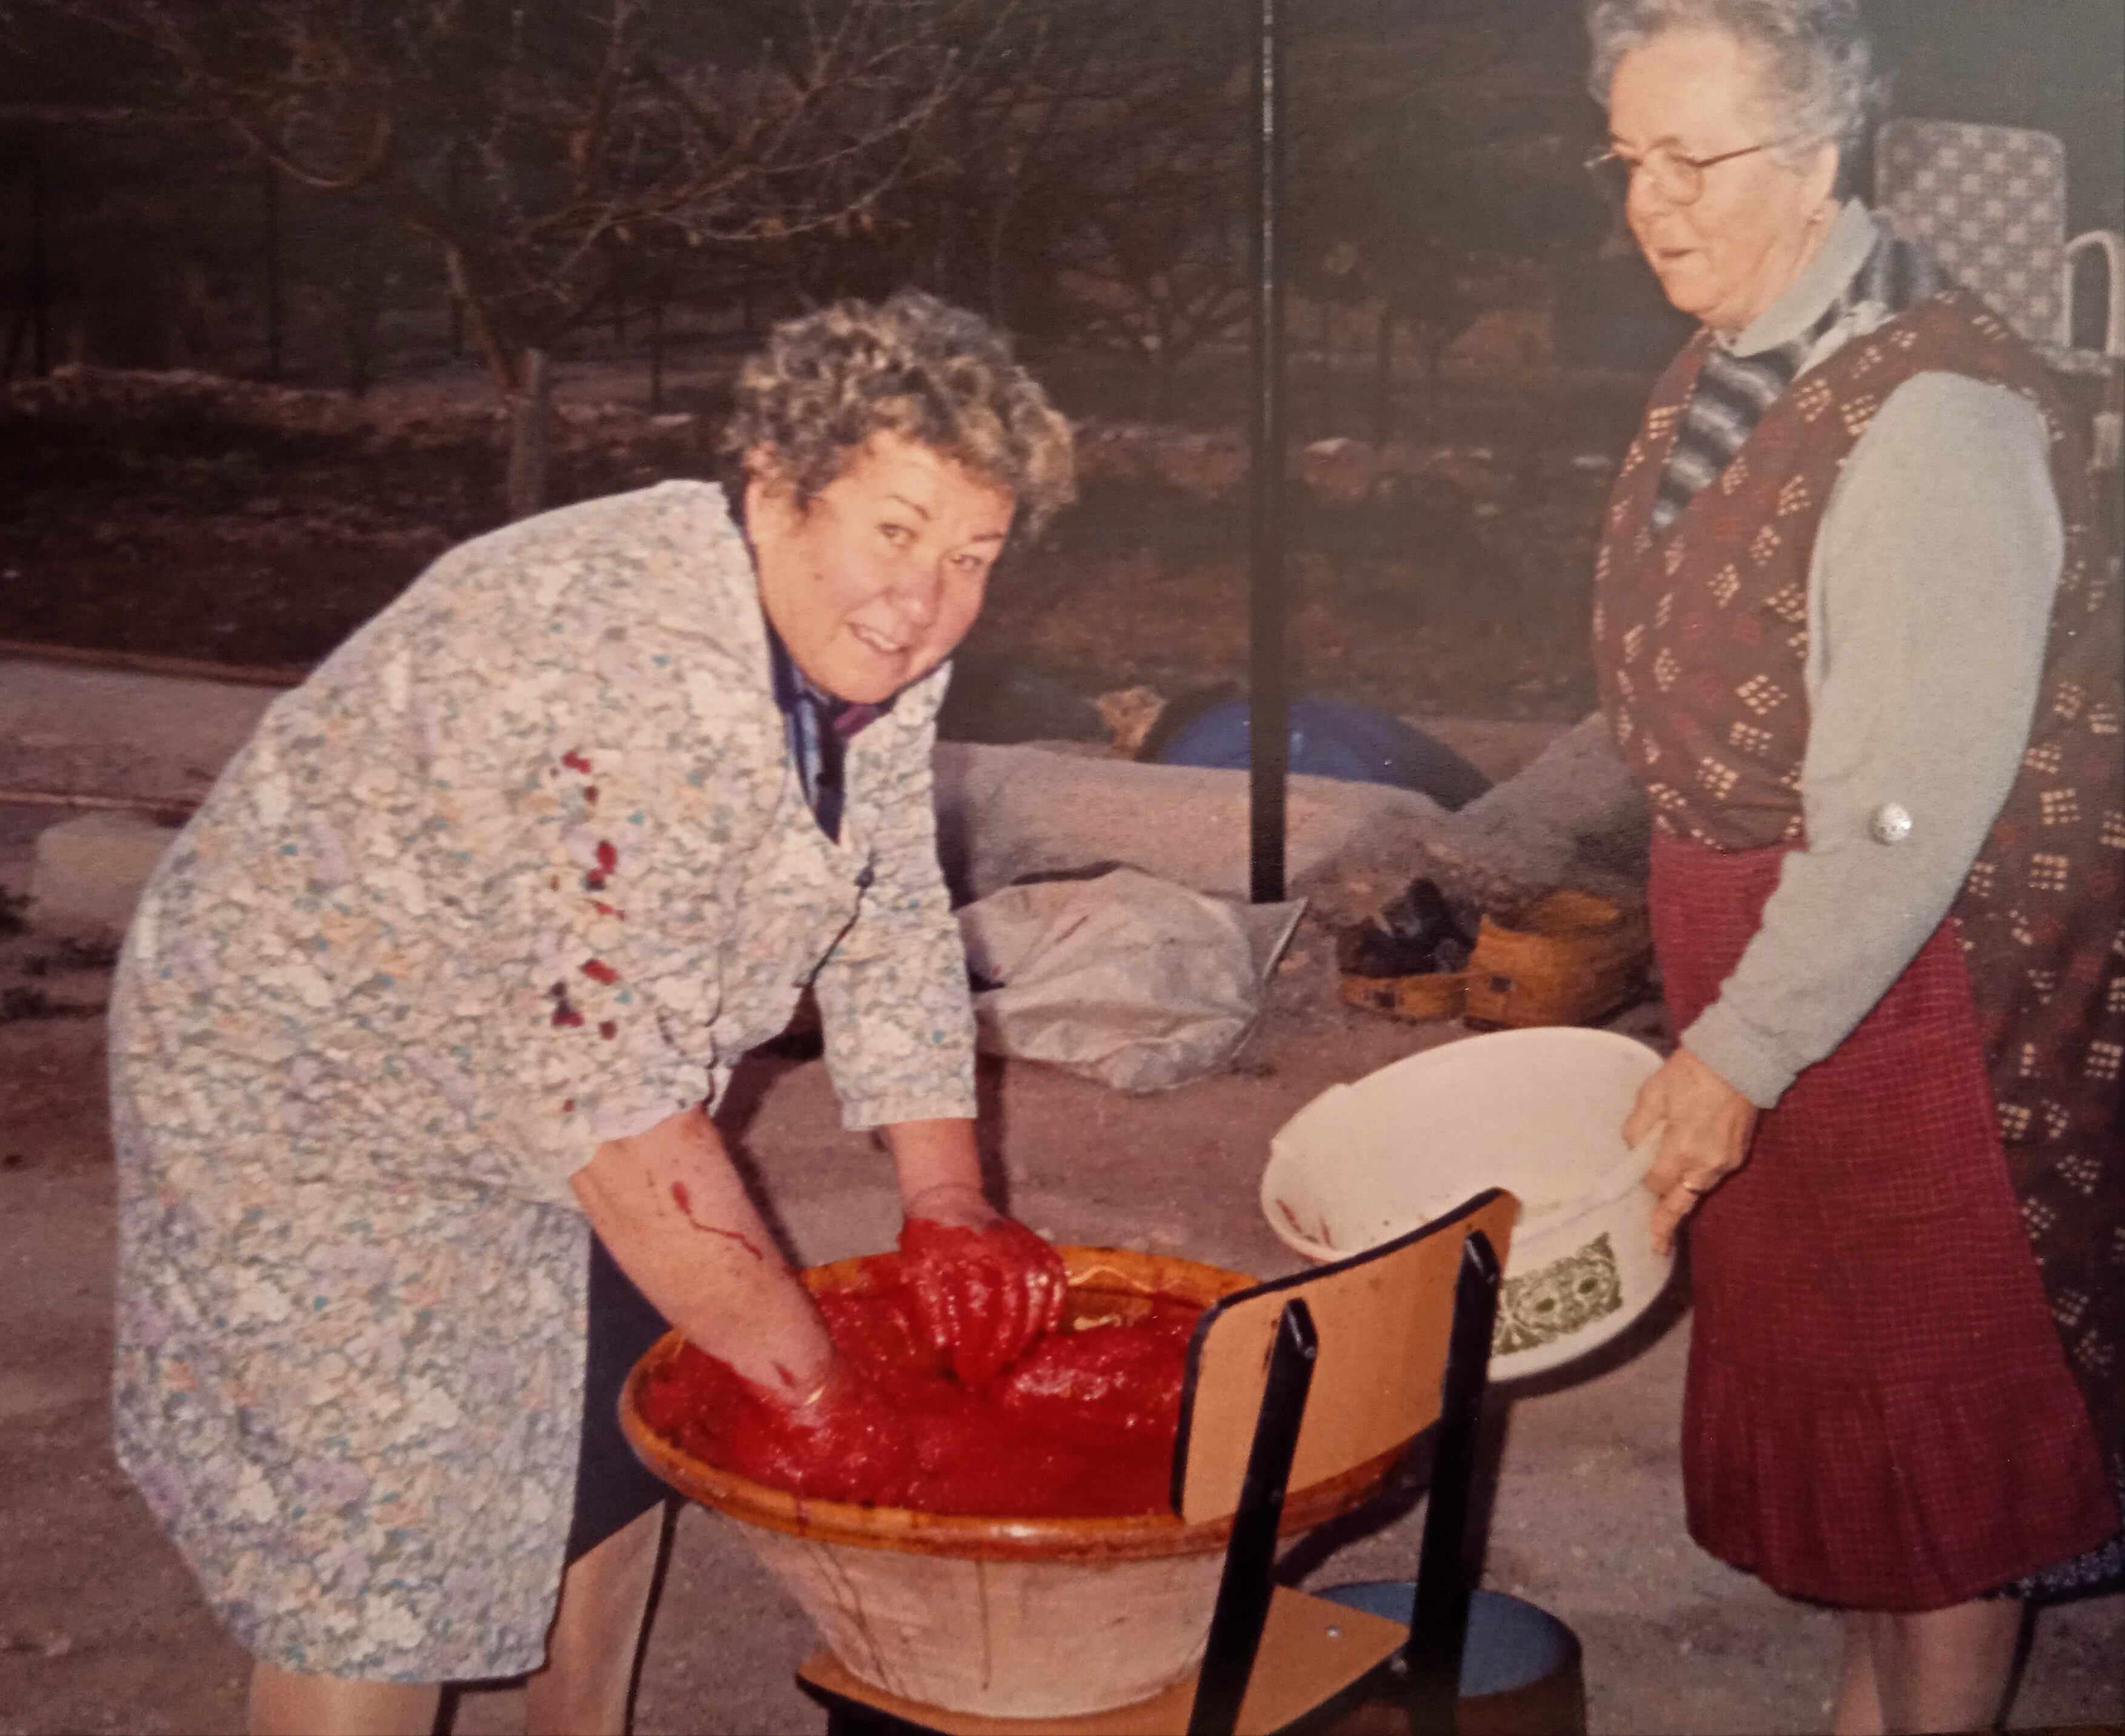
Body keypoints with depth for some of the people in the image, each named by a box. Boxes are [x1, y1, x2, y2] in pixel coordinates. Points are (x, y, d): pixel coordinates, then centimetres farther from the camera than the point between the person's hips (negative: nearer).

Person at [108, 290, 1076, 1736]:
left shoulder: (865, 639, -11)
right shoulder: (622, 687, -38)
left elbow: (891, 920, 1)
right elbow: (616, 1101, -36)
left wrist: (952, 1210, -5)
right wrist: (815, 1390, -28)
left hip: (553, 1093, 9)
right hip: (315, 1099, -8)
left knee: (614, 1457, 19)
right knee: (375, 1568, -4)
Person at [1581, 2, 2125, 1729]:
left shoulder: (1932, 415, -24)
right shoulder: (1730, 367, 4)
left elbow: (1912, 809, -25)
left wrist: (1742, 1055, -20)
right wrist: (1718, 1027, 13)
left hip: (1916, 992, -9)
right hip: (1764, 967, 9)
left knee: (1935, 1424, 8)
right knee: (1830, 1388, 22)